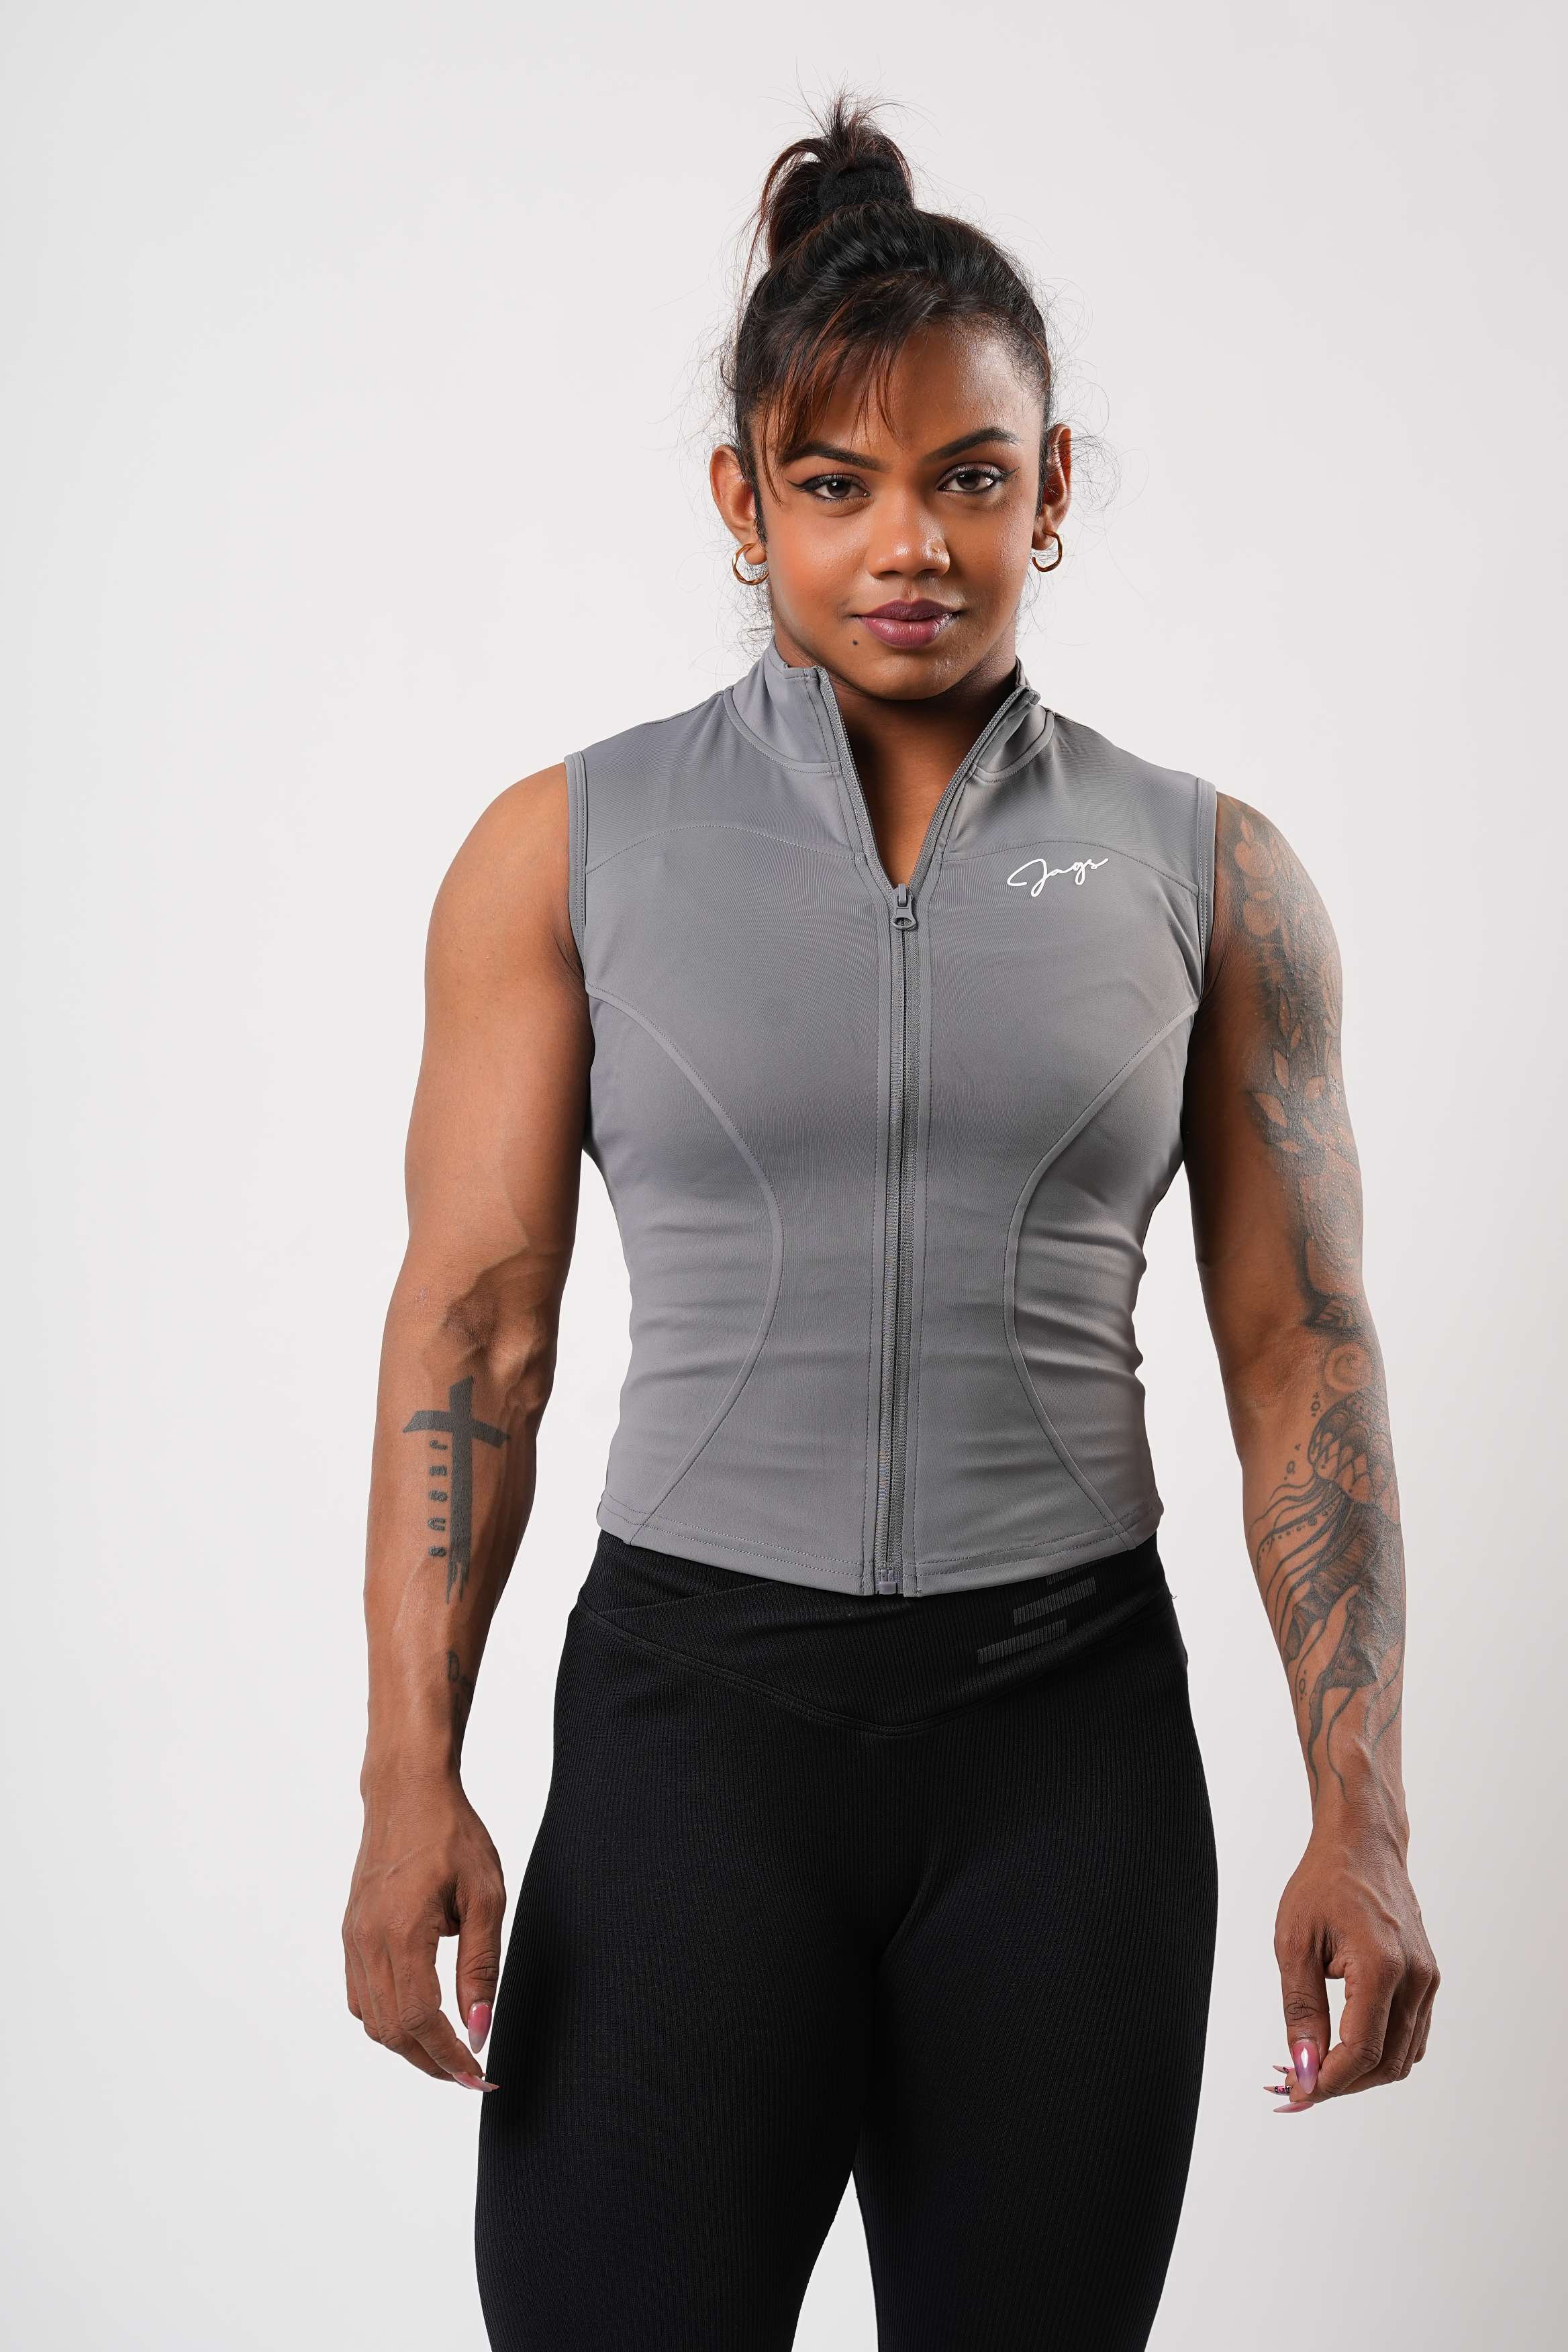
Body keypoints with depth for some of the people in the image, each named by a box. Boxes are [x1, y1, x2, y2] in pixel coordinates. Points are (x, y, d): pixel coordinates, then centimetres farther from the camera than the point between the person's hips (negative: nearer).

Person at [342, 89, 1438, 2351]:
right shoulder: (566, 849, 2)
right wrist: (411, 1778, -8)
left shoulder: (1205, 874, 4)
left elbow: (1303, 1356, 3)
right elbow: (474, 1321, 0)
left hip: (1069, 1732, 1)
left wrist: (1362, 1813, -3)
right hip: (689, 1705, -1)